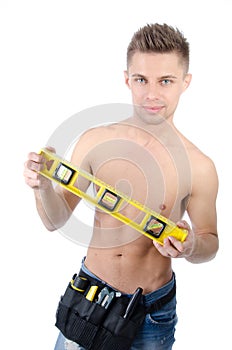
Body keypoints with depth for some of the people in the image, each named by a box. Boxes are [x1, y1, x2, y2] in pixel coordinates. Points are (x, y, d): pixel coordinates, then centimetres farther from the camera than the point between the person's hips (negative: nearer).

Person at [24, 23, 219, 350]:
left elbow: (210, 242, -1)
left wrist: (189, 246, -23)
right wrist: (43, 185, -22)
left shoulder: (198, 167, -16)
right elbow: (56, 220, -3)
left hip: (153, 309, -1)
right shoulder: (95, 141, -10)